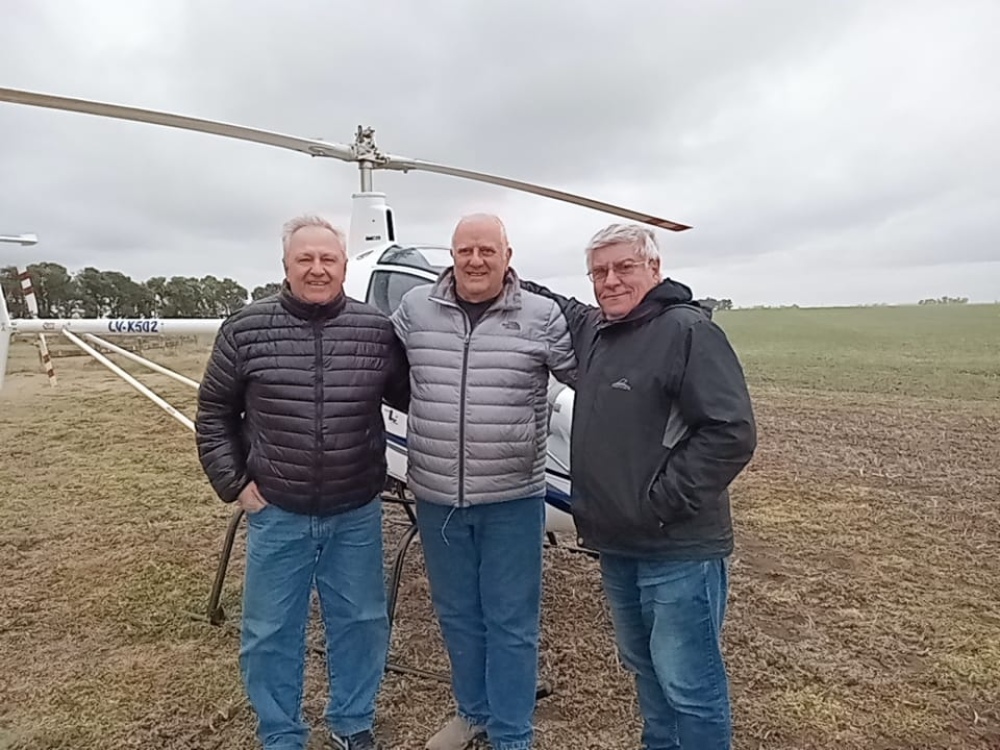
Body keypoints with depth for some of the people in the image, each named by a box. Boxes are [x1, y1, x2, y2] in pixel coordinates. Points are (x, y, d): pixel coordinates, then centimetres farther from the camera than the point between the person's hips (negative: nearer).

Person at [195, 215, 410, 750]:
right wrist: (233, 483, -1)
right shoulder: (244, 330, -5)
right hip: (276, 516, 0)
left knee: (362, 624, 15)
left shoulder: (377, 330, -4)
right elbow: (214, 413, 4)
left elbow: (409, 398, 8)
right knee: (269, 634, 13)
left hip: (357, 516, 1)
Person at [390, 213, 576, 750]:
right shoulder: (414, 309, 1)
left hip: (512, 500, -3)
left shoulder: (542, 317, -5)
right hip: (436, 497, 3)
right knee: (456, 614, 20)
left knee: (511, 622, 10)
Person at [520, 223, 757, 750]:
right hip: (616, 543, 8)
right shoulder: (591, 329, 8)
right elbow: (557, 305, 29)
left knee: (687, 681, 5)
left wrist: (662, 502, -18)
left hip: (678, 548, -8)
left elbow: (732, 432, -20)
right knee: (643, 666, 24)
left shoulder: (688, 330, -15)